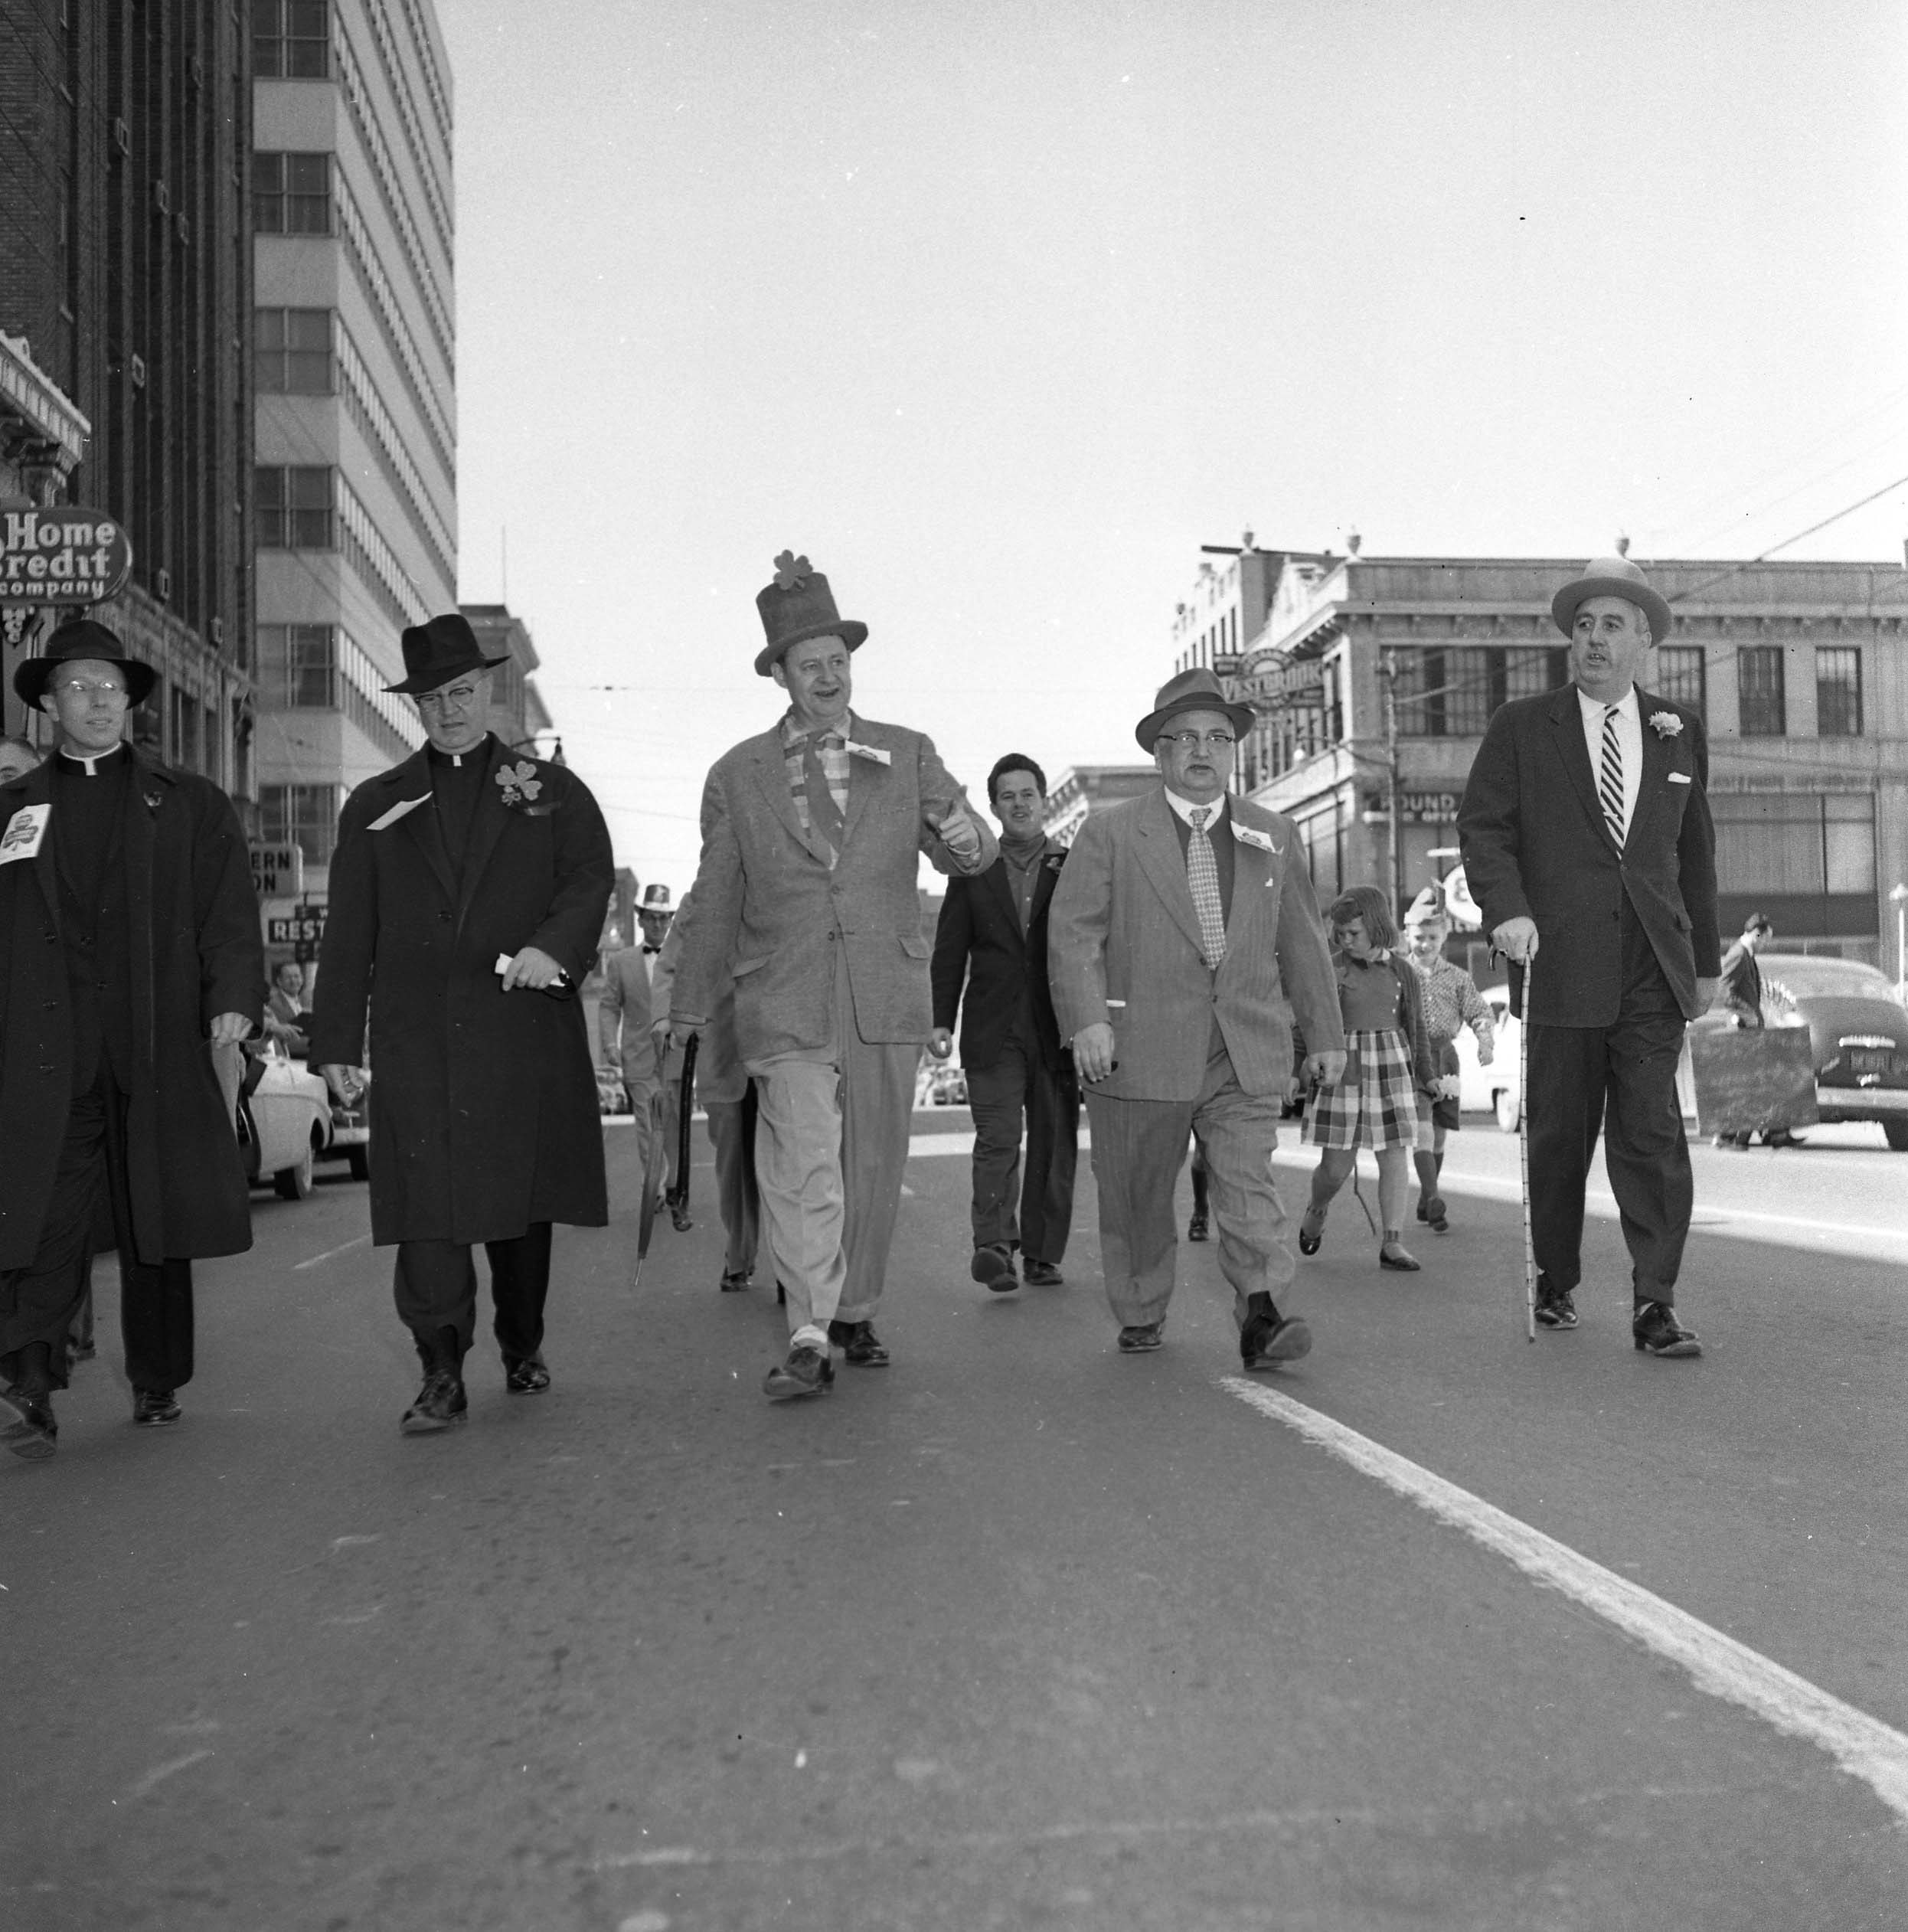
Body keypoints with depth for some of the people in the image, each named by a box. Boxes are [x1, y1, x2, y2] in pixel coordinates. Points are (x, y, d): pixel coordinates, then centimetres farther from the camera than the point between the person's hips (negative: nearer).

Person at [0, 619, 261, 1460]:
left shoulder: (190, 803, 14)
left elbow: (230, 911, 5)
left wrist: (234, 997, -9)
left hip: (160, 1045, 0)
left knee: (158, 1228, 6)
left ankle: (158, 1385, 18)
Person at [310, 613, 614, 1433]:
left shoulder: (551, 790, 12)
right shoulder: (376, 805, 15)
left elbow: (591, 880, -1)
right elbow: (348, 933, 12)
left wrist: (551, 944, -21)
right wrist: (336, 1040, 5)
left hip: (524, 1032, 0)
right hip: (415, 1036, 1)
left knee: (522, 1197, 7)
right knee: (427, 1206, -9)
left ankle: (523, 1349, 25)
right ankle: (442, 1375, -4)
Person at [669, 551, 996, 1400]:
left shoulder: (909, 754, 7)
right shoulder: (736, 775, 5)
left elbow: (971, 856, 3)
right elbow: (716, 904, 11)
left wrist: (967, 840, -22)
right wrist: (688, 1008, 14)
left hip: (886, 1000, 2)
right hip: (785, 1004, -2)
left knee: (874, 1170, 10)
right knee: (800, 1165, -14)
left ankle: (855, 1313, 26)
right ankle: (808, 1340, -12)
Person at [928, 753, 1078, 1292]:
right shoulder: (972, 872, 11)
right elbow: (949, 954, 10)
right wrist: (940, 1020, -1)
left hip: (1058, 1030, 1)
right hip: (992, 1031, -1)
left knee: (1055, 1144, 4)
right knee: (997, 1139, -12)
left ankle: (1043, 1254, 12)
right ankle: (994, 1246, -18)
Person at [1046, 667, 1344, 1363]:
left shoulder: (1274, 837, 16)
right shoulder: (1110, 834, 5)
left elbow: (1302, 942, 20)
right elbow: (1073, 933, -3)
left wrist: (1325, 1033, 18)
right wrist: (1085, 1020, -16)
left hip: (1246, 1054, 2)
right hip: (1140, 1050, -1)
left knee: (1247, 1182, -10)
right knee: (1138, 1197, 7)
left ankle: (1260, 1316, -13)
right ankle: (1140, 1316, 24)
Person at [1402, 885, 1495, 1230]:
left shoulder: (1457, 977, 9)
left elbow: (1478, 1012, 3)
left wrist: (1486, 1040, -16)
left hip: (1445, 1056, 4)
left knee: (1439, 1135, 11)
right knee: (1422, 1130, -15)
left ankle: (1425, 1202, 25)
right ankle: (1434, 1200, -20)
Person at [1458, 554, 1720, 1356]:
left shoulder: (1680, 730, 15)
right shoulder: (1522, 727, 7)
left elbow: (1695, 850, 18)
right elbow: (1482, 825, 1)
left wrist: (1706, 956, 16)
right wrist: (1507, 909, -16)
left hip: (1654, 968, 2)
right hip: (1562, 963, -1)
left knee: (1653, 1133, -6)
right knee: (1558, 1137, 7)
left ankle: (1655, 1305, -3)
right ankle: (1556, 1284, 23)